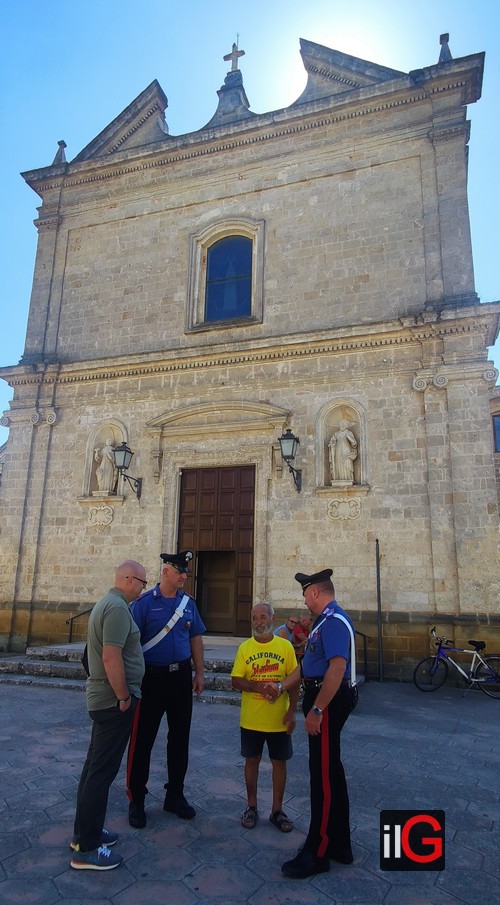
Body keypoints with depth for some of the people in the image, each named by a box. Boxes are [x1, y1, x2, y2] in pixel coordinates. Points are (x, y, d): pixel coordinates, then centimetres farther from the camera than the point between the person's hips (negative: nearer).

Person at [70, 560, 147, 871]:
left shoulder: (107, 603, 12)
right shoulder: (118, 607, -21)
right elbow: (111, 657, -27)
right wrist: (124, 697, -17)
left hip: (103, 699, 10)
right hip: (114, 701, -10)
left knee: (96, 766, 18)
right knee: (102, 771, -1)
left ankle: (85, 832, 31)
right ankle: (86, 849, 9)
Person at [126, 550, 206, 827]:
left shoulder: (188, 602, 5)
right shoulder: (144, 603, -9)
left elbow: (195, 638, 11)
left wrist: (199, 673, 7)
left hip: (181, 676, 5)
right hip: (152, 677, -4)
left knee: (180, 737, 14)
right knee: (142, 739, 5)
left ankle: (175, 795, 31)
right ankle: (136, 801, 23)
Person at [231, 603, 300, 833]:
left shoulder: (285, 646, -6)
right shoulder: (244, 647, -4)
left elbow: (294, 680, -2)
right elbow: (236, 681, -5)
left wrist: (292, 711, -6)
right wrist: (256, 687, -22)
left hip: (279, 719, 0)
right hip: (251, 719, 1)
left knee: (279, 762, 11)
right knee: (252, 761, 13)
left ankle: (277, 810, 28)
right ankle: (251, 806, 31)